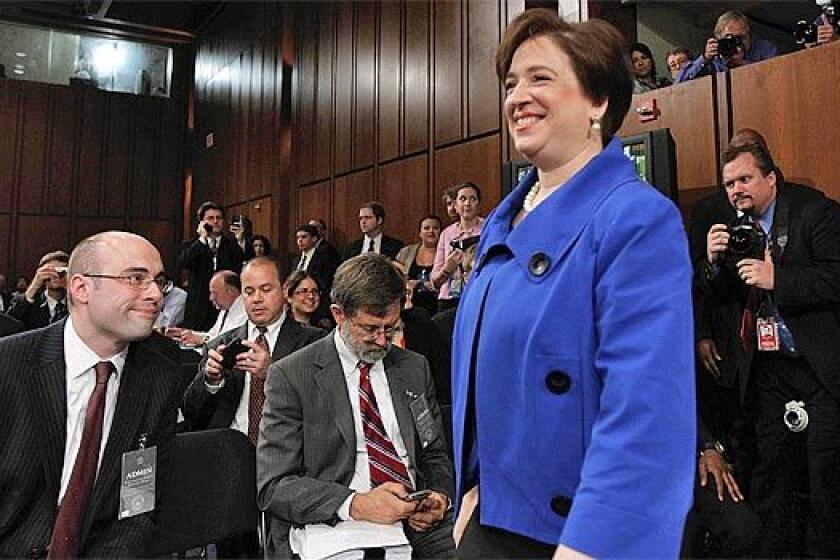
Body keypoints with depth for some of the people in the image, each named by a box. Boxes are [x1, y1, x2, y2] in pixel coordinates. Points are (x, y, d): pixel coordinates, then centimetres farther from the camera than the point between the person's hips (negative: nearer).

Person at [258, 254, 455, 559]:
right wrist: (355, 504, -20)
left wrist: (439, 497, -4)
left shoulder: (415, 368, 12)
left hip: (417, 523, 5)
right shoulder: (290, 376, -2)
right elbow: (274, 486, -6)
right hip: (332, 528, -4)